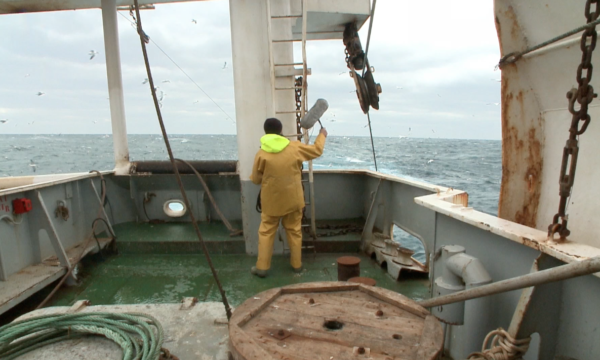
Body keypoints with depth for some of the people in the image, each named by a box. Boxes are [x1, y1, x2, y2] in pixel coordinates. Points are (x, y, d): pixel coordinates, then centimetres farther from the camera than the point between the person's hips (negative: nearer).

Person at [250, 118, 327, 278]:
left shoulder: (261, 154, -9)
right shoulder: (295, 147, -6)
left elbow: (256, 179, -2)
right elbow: (317, 150, 8)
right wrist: (322, 135, 26)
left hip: (272, 201, -1)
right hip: (293, 200, 2)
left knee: (266, 232, 10)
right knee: (294, 231, 15)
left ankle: (262, 267, 14)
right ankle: (297, 264, 26)